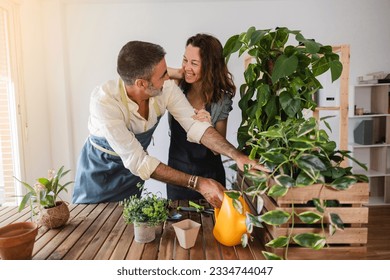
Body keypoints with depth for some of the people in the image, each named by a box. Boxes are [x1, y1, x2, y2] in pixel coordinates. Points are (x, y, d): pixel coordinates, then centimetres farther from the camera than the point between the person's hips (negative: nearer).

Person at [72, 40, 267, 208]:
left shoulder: (167, 88, -25)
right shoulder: (104, 101, -37)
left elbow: (196, 125, -22)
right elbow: (137, 161, -36)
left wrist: (237, 156, -38)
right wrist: (197, 183, -40)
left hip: (132, 169, 3)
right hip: (99, 169, -3)